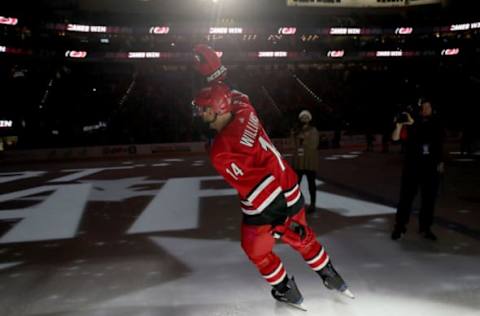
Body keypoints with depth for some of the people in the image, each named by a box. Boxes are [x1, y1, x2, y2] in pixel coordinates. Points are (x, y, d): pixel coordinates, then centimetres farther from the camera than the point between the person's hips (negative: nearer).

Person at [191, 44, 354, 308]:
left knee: (257, 251, 23)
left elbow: (250, 189, -14)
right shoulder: (245, 113, -4)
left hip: (264, 208, -6)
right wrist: (212, 71, 23)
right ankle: (332, 278, 43)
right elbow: (236, 95, 17)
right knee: (303, 238, 29)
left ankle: (287, 291, 37)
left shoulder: (219, 152, -19)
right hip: (291, 193, 6)